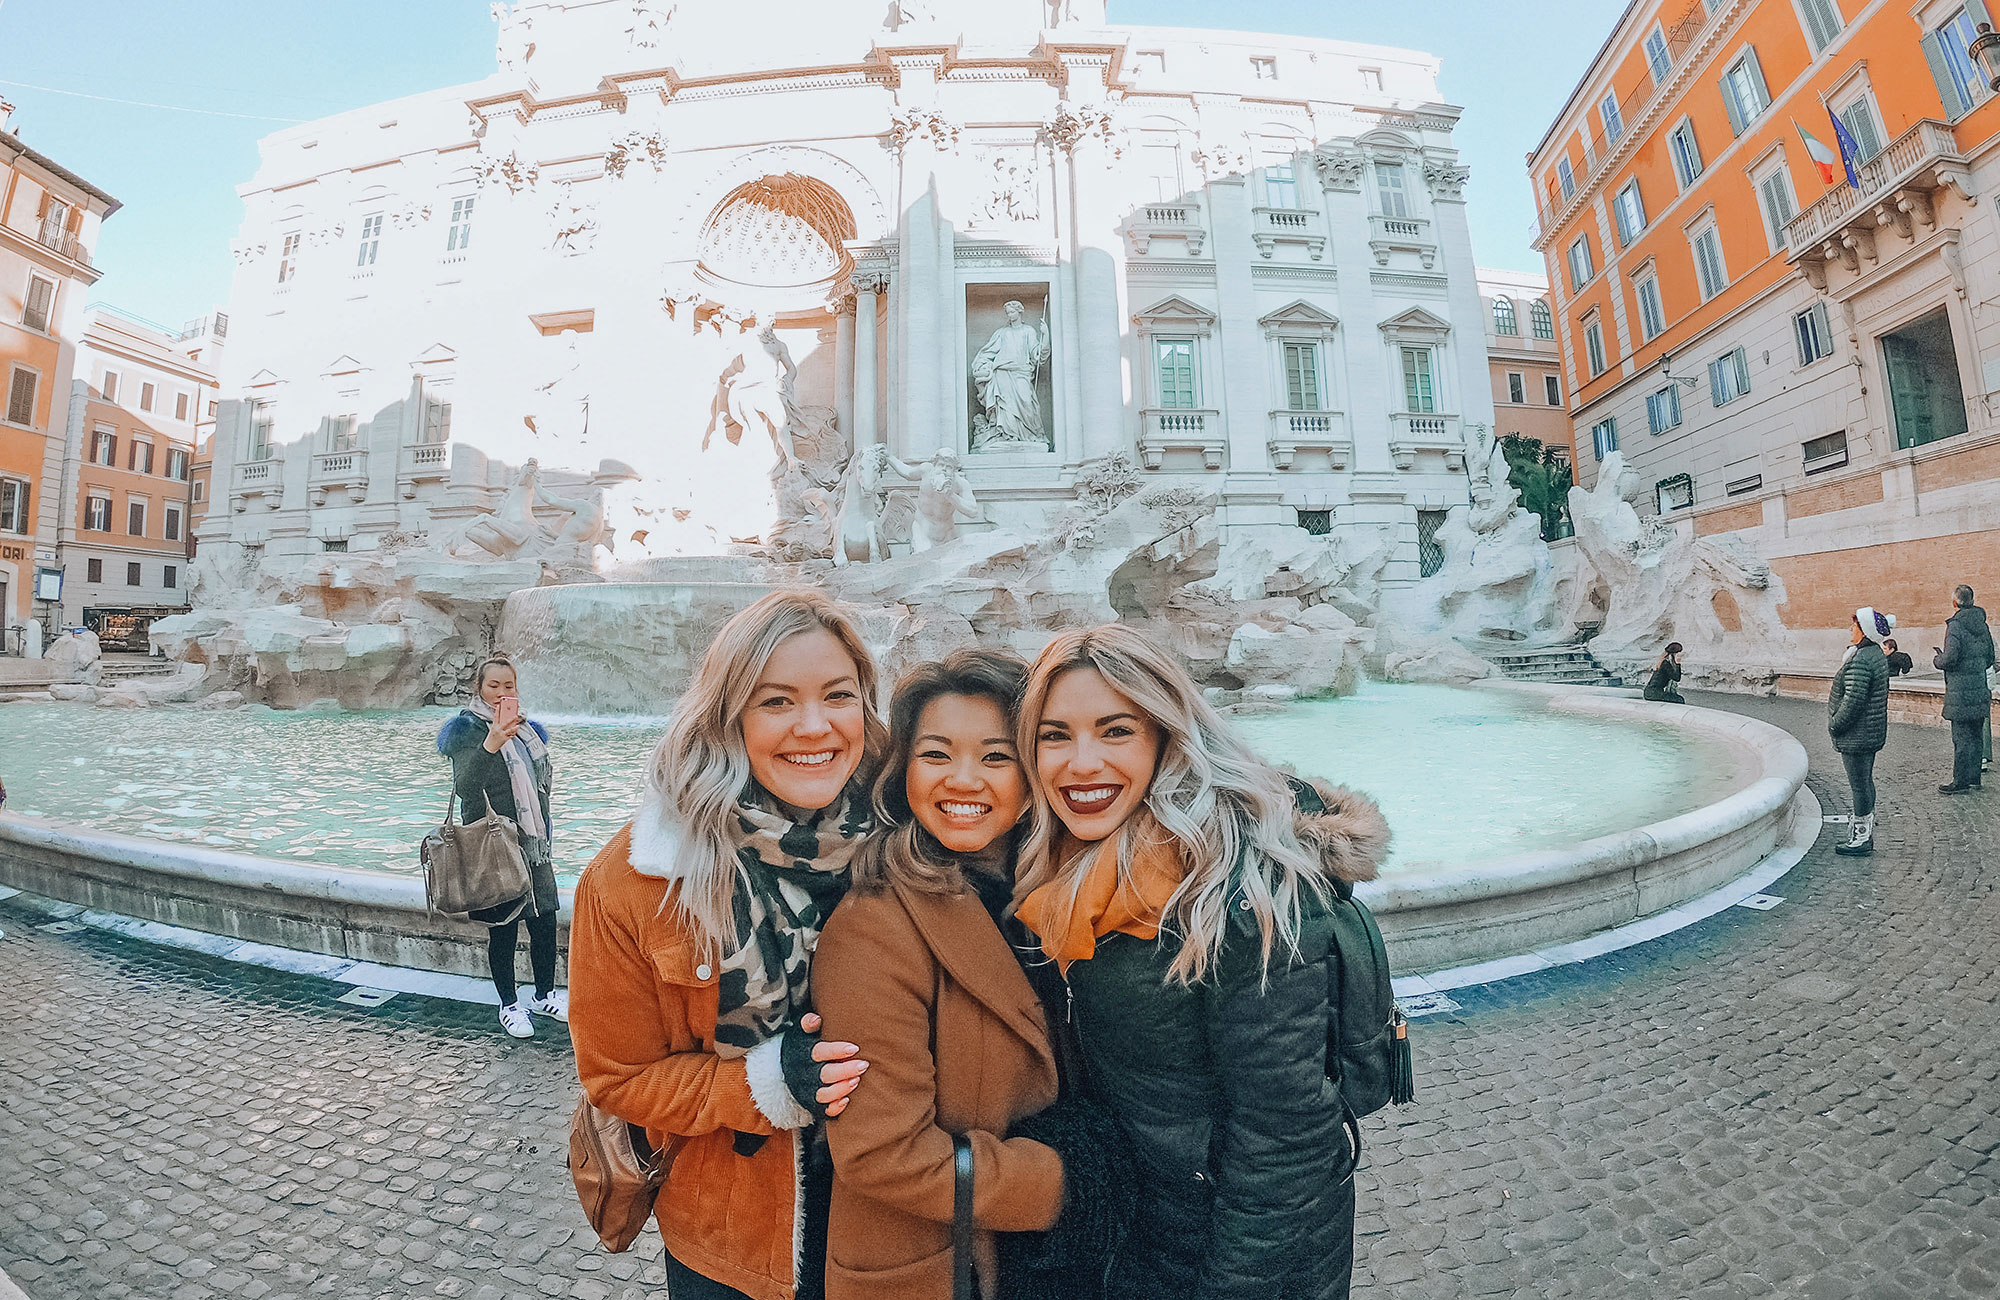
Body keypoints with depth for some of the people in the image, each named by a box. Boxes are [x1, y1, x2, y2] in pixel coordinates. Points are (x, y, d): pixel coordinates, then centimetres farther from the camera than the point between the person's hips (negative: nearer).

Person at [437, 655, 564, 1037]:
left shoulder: (527, 728, 9)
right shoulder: (468, 729, -10)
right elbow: (464, 787, -27)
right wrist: (491, 744, -44)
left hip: (533, 845, 5)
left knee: (545, 921, 10)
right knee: (503, 929, 5)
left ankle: (544, 995, 27)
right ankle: (509, 1004, 23)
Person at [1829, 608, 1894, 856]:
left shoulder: (1860, 660, -22)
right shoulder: (1876, 654, 10)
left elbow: (1853, 700, -25)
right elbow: (1877, 695, 18)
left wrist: (1834, 725, -13)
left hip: (1856, 737, -10)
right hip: (1872, 733, 10)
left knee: (1859, 786, -2)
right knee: (1865, 782, 18)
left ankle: (1861, 840, 6)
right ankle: (1866, 834, 29)